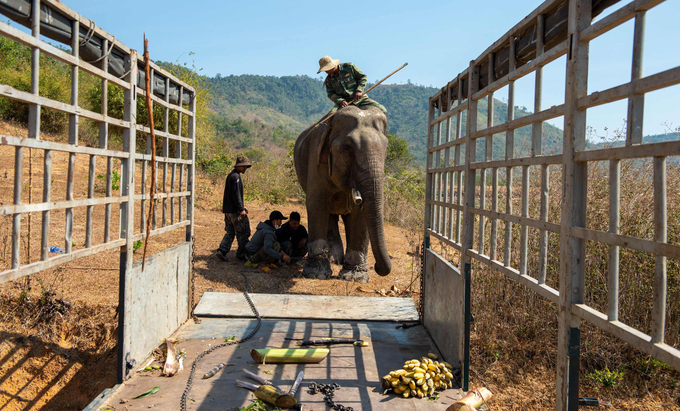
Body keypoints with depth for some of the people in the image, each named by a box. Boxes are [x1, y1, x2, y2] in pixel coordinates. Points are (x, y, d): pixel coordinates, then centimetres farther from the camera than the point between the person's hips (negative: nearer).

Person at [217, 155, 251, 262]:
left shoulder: (231, 175, 18)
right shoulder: (235, 176, -14)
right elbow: (236, 194, -20)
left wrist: (241, 206, 27)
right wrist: (241, 209, -21)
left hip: (228, 210, 10)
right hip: (234, 210, -10)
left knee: (230, 232, 13)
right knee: (243, 233, 0)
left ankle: (222, 250, 2)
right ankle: (241, 254, 6)